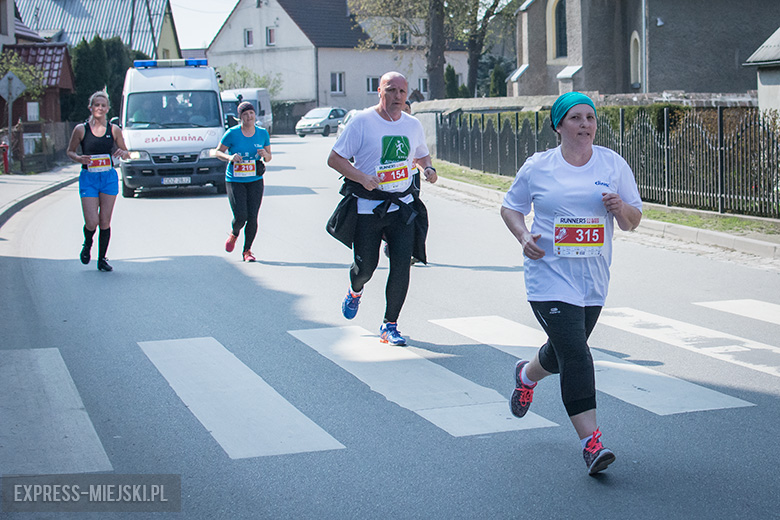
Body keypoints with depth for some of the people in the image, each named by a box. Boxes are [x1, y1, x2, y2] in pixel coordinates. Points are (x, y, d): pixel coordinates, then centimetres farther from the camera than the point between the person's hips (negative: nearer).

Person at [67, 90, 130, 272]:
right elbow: (70, 151, 8)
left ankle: (102, 259, 16)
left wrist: (122, 153, -12)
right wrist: (78, 158, -14)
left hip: (109, 178, 2)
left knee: (105, 222, 2)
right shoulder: (81, 129, -2)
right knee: (92, 222, -9)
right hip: (88, 178, -2)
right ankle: (87, 244, 25)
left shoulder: (114, 130, 3)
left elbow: (126, 153, 12)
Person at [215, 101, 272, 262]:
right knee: (240, 216, -13)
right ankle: (234, 234, 23)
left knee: (252, 217, -4)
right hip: (235, 180, -3)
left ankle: (247, 250, 14)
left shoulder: (262, 133, 4)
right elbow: (218, 151, 2)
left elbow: (269, 156, 13)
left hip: (255, 181, 3)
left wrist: (265, 155, -11)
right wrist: (230, 157, -18)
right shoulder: (232, 133, -6)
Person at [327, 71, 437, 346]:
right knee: (366, 266, 3)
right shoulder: (362, 121, -8)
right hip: (367, 207, -3)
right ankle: (355, 290, 42)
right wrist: (362, 177, -22)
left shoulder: (413, 125, 7)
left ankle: (389, 326, 6)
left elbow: (422, 155, 25)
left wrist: (428, 168, 1)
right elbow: (334, 158, -7)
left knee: (401, 266, -8)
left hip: (402, 206, 3)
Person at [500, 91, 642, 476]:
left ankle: (526, 375, 53)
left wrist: (620, 208, -16)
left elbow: (633, 221, 7)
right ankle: (591, 441, -12)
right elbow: (510, 206, 12)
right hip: (550, 275, -4)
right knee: (575, 355, -16)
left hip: (593, 280, 4)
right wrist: (523, 236, -7)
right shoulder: (538, 167, -1)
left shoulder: (613, 164, 4)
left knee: (564, 351, 18)